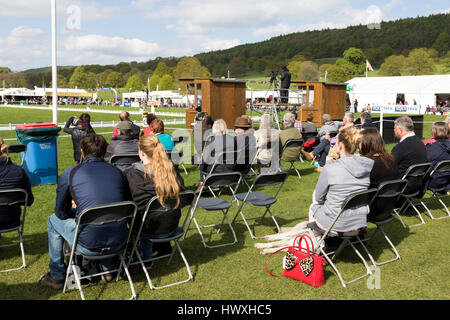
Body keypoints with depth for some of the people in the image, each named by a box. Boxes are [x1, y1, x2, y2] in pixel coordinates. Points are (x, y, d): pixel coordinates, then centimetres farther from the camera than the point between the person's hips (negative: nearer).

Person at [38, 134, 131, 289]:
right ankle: (108, 268, 44)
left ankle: (57, 277, 34)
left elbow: (60, 212, 8)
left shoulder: (68, 174, -1)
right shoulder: (117, 172, 7)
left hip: (88, 245, -4)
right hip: (119, 242, 4)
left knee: (54, 220, 25)